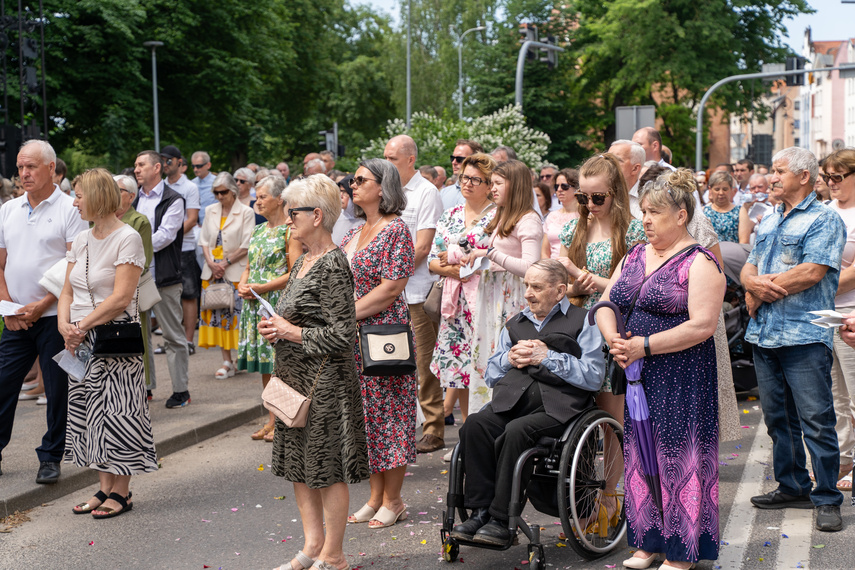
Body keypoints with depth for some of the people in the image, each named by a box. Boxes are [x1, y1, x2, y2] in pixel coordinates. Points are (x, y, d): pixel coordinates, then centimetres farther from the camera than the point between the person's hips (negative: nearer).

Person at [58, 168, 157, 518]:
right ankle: (105, 487, 19)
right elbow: (68, 292, 11)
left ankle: (121, 492, 6)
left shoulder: (127, 238, -11)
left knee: (115, 412, -3)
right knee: (89, 409, 9)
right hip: (81, 342, 8)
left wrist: (83, 325, -17)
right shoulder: (81, 240, 12)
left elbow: (121, 297, -17)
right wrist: (65, 325, -7)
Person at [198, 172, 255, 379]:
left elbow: (246, 246, -7)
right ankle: (227, 362, 6)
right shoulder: (210, 211, 12)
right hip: (213, 270, 5)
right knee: (217, 313, 2)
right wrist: (211, 263, -5)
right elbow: (204, 240, 11)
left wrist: (225, 263, -10)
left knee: (237, 313, -6)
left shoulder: (246, 212, -2)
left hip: (236, 271, -4)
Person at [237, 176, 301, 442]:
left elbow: (294, 273, -14)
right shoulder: (257, 231, 16)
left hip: (278, 303, -8)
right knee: (264, 365, 10)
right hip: (255, 304, 8)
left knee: (279, 363, -7)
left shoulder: (289, 231, -8)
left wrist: (263, 287, -18)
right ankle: (272, 419, 18)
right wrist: (243, 284, 2)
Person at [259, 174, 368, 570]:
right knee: (298, 464, 14)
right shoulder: (302, 261, 12)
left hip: (324, 381, -10)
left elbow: (342, 335, -21)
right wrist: (277, 329, 5)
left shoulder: (333, 265, -17)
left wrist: (291, 332, -14)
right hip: (296, 378, 10)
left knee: (327, 468, 0)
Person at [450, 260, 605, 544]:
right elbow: (491, 375, 27)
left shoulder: (581, 322, 11)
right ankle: (480, 511, -22)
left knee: (516, 431, -34)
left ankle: (502, 520, -26)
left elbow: (593, 376, -3)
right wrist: (510, 359, 5)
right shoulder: (515, 324, 29)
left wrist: (547, 358, -7)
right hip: (512, 399, 5)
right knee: (475, 424, -26)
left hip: (557, 404, -5)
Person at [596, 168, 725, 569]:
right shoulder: (634, 256, 12)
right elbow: (606, 304, 13)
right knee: (640, 454, 11)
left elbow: (702, 326, -18)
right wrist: (613, 338, -8)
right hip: (637, 374, 7)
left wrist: (644, 345, -20)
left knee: (678, 456, -1)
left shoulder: (699, 263, -10)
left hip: (682, 378, -7)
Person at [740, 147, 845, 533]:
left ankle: (827, 498, 0)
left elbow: (812, 272, -16)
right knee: (777, 417, 12)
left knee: (816, 421, -7)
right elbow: (748, 269, 17)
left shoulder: (823, 219, -4)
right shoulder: (768, 222, 20)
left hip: (805, 337, -8)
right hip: (764, 335, 8)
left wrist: (763, 289, -8)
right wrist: (755, 284, -8)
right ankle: (792, 487, 23)